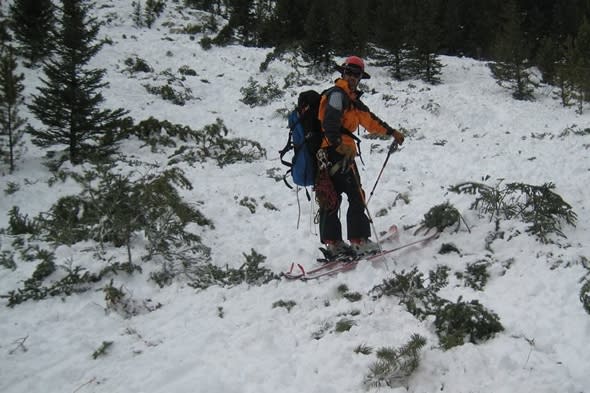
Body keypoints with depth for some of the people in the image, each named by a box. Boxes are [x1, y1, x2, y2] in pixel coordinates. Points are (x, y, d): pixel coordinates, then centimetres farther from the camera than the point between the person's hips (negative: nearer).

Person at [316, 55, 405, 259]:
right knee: (356, 196, -7)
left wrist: (392, 132, 33)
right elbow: (329, 122, -22)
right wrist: (338, 144, -35)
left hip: (337, 152, 10)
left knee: (331, 198, 8)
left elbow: (369, 119, 30)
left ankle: (333, 244, 11)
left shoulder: (352, 99, 24)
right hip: (339, 153, -10)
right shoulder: (338, 93, -7)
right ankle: (359, 241, -6)